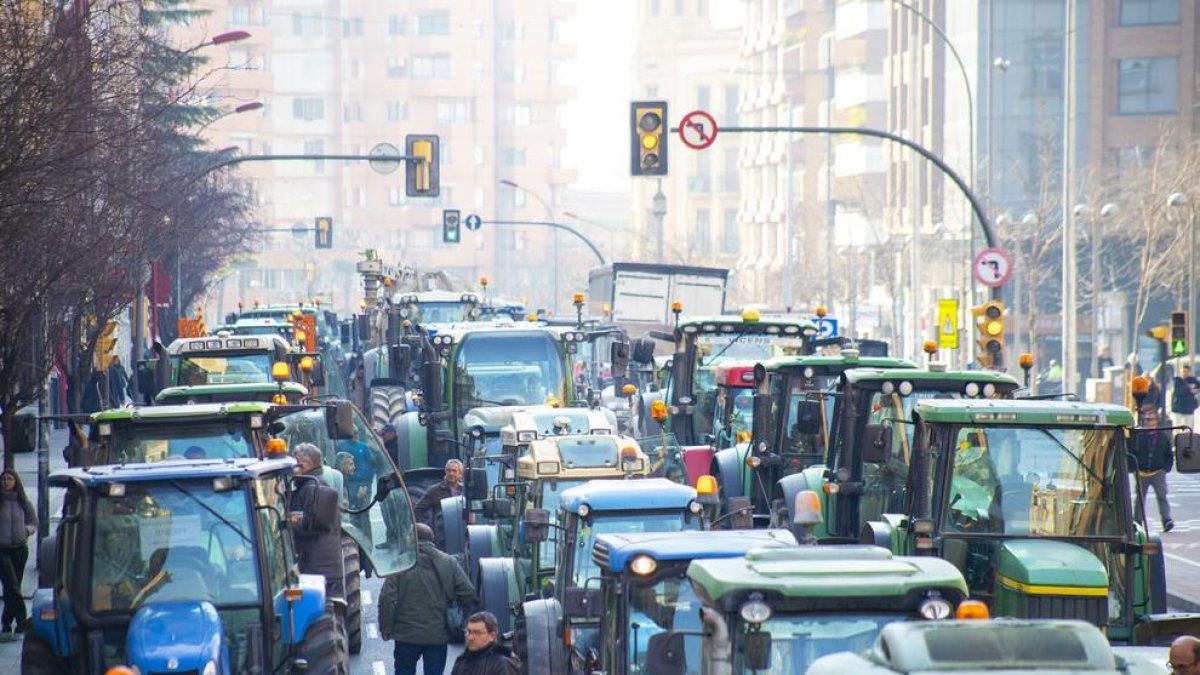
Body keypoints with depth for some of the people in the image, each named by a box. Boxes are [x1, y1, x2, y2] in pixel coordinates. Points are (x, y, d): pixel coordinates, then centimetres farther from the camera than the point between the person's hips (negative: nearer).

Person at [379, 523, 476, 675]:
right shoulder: (450, 563, -1)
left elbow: (387, 598, -12)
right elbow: (468, 594, -5)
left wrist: (386, 628, -2)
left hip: (407, 635, -1)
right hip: (438, 635, 1)